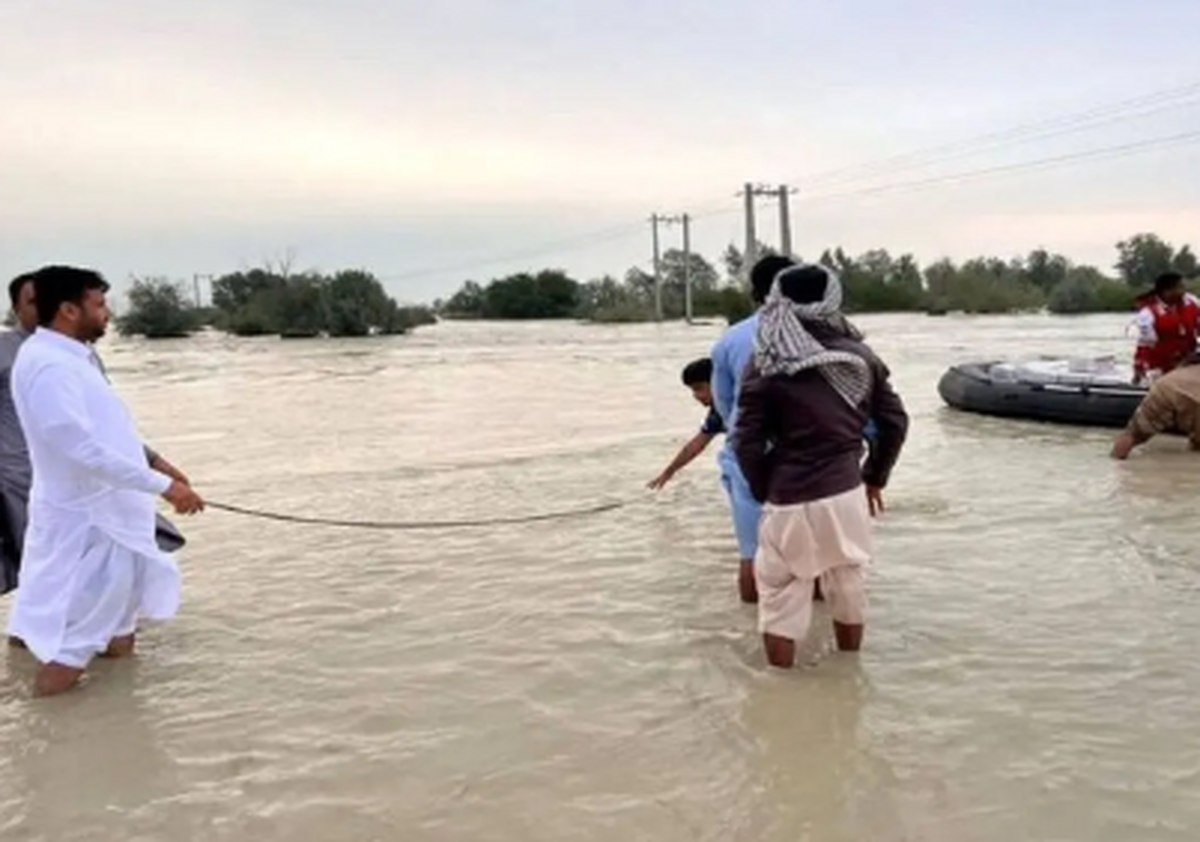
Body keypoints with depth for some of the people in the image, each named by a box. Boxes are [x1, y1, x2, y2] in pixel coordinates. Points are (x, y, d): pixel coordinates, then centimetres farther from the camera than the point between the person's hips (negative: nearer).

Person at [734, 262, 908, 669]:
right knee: (849, 589, 22)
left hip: (790, 501, -4)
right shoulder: (860, 357, 2)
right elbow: (895, 422, 7)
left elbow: (748, 442, -10)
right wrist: (875, 477, 18)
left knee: (780, 602, 12)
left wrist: (763, 492, 5)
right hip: (847, 494, 4)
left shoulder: (766, 366, -9)